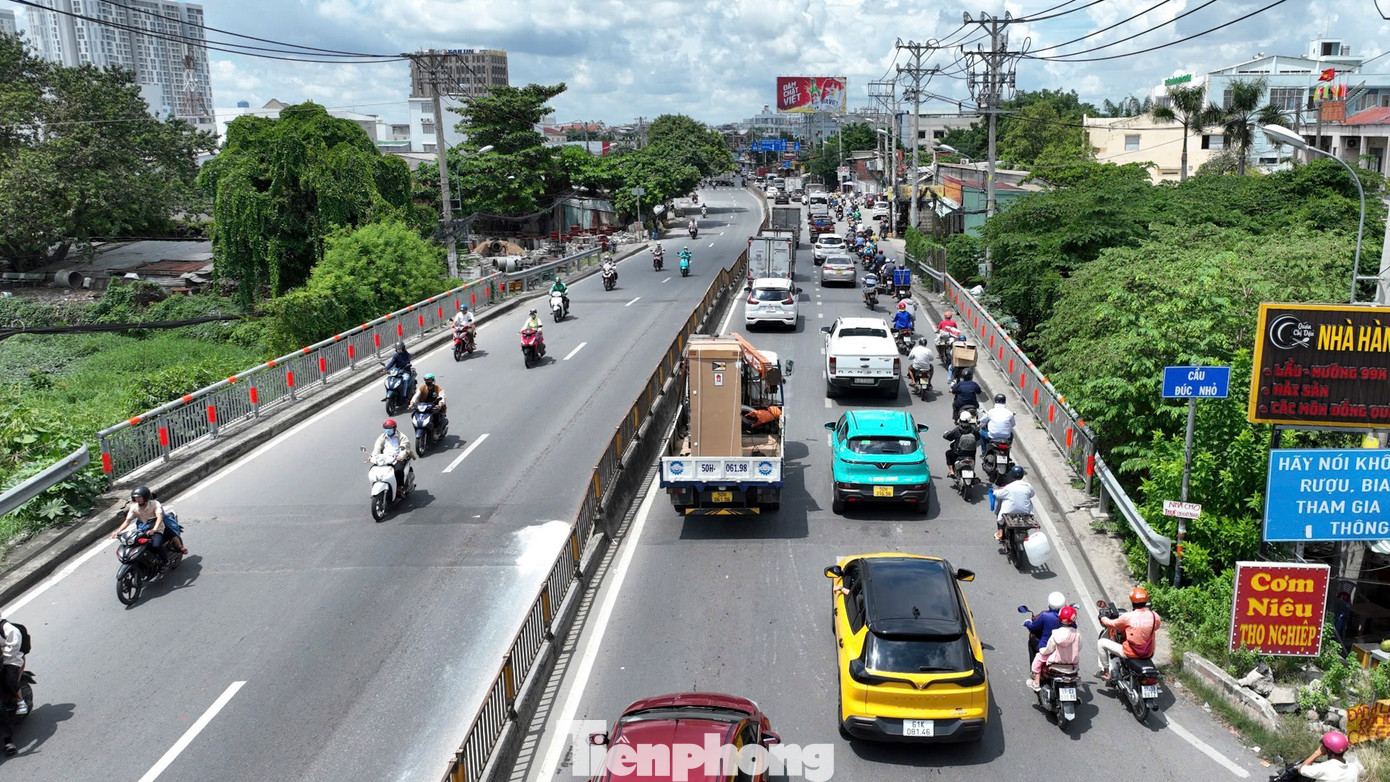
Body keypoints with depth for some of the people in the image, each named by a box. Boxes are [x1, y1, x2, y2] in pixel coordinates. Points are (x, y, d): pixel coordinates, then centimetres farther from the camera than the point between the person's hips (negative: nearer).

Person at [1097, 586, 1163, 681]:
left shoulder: (1128, 617, -20)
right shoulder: (1154, 616, -10)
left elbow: (1112, 624, -3)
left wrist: (1103, 618, 18)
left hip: (1130, 653, -5)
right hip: (1148, 654, 5)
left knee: (1101, 643, 7)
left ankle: (1105, 672, 11)